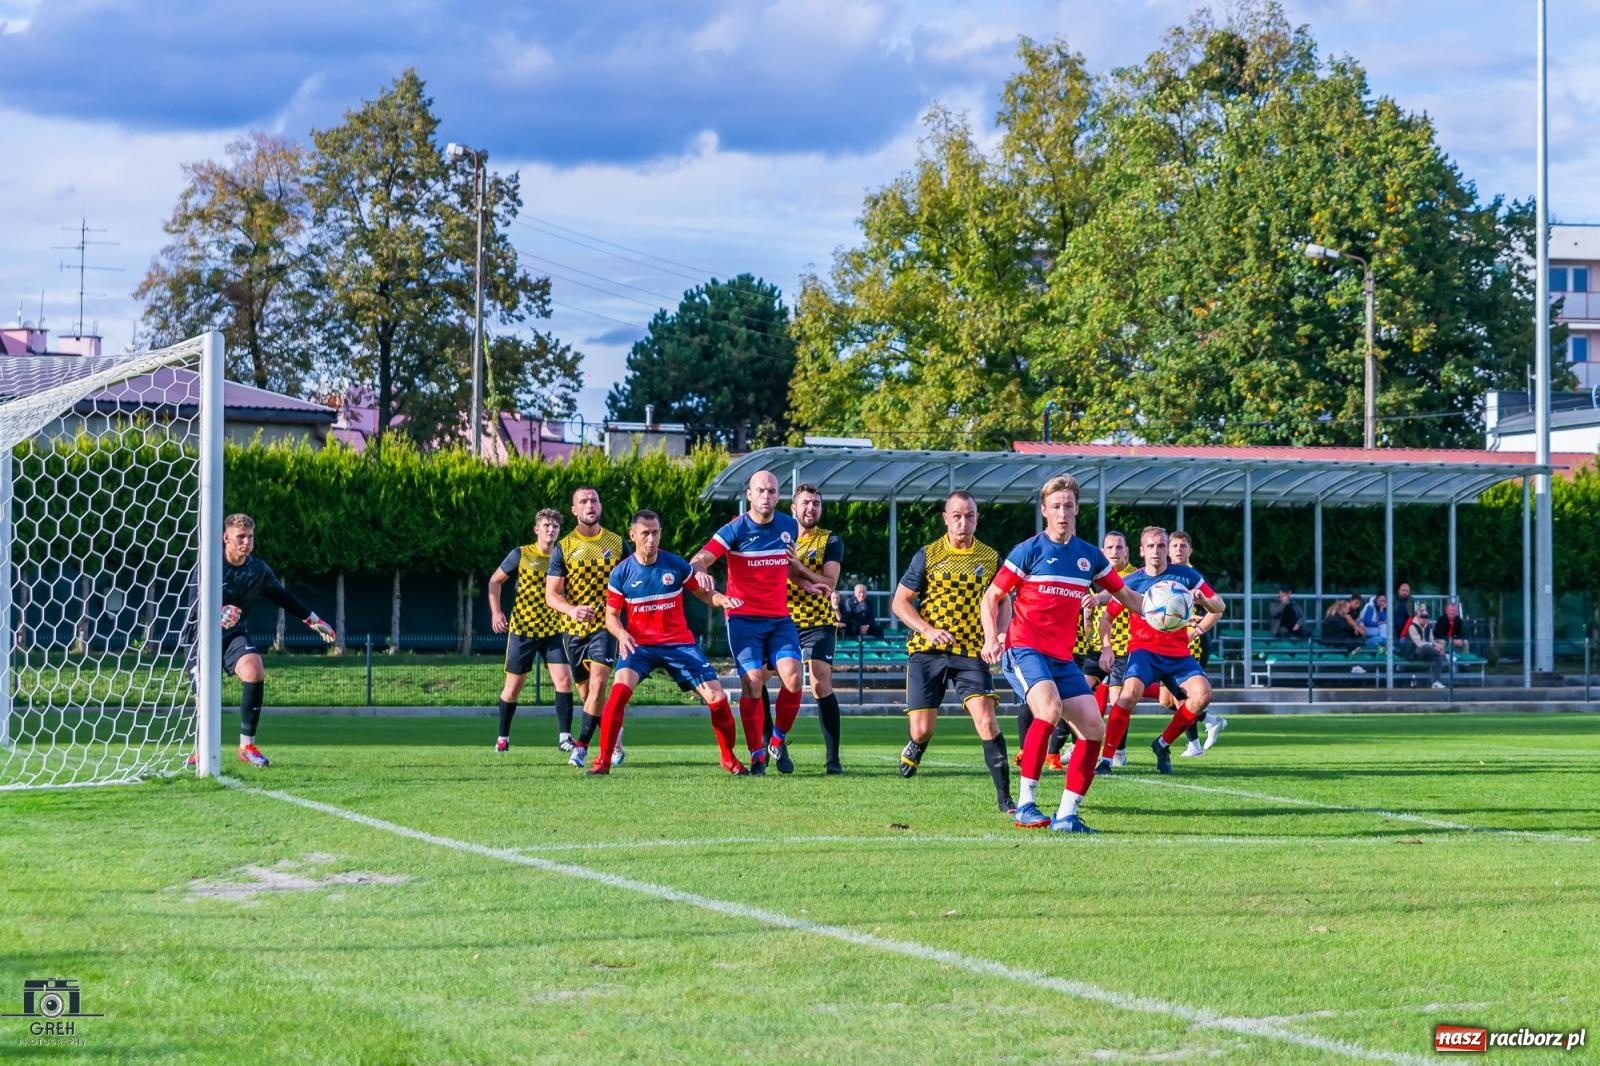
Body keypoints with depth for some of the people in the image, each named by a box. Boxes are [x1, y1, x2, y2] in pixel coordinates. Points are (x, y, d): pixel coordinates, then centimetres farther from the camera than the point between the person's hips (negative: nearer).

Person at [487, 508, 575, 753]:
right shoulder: (521, 554, -3)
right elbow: (495, 581, 5)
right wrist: (496, 612, -5)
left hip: (553, 630, 1)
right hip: (522, 629, -1)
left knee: (564, 679, -14)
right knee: (514, 684, 5)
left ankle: (564, 736, -10)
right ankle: (503, 737, 21)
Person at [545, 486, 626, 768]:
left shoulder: (617, 543, 3)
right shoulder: (563, 547, 0)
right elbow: (551, 594, -5)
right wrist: (572, 610, -24)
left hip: (605, 625, -1)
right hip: (573, 628, 1)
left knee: (597, 682, -19)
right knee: (587, 691, 7)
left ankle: (582, 744, -13)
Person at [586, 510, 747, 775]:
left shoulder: (676, 565, -3)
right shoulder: (621, 573, -4)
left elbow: (702, 592, 10)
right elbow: (611, 615, 1)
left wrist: (722, 600, -13)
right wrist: (621, 634, -21)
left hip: (679, 643, 1)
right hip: (639, 644, -1)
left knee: (717, 697, -7)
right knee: (619, 689, -27)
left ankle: (729, 758, 16)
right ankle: (603, 760, -16)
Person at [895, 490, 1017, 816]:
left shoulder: (990, 558, 5)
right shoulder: (928, 555, 0)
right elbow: (900, 602, 2)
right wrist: (928, 630, -14)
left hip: (972, 653, 0)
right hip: (927, 652, 0)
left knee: (986, 720, -17)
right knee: (922, 729, -3)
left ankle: (1004, 797, -13)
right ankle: (915, 747, 36)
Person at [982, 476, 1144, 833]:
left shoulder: (1089, 556, 10)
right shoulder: (1029, 551, -4)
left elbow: (1124, 595, 22)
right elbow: (992, 597, 0)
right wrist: (991, 638, -14)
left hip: (1063, 657, 6)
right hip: (1024, 649, -6)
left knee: (1094, 729, -5)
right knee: (1049, 707, -32)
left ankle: (1066, 815, 4)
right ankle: (1026, 805, -26)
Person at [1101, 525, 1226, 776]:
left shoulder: (1186, 576, 2)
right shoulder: (1132, 583, 1)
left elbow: (1220, 607, 4)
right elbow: (1107, 615, 10)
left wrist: (1203, 600, -19)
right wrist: (1106, 647, -5)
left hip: (1178, 653, 2)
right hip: (1144, 649, -2)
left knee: (1202, 692, -21)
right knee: (1131, 691, -30)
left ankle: (1163, 744, -1)